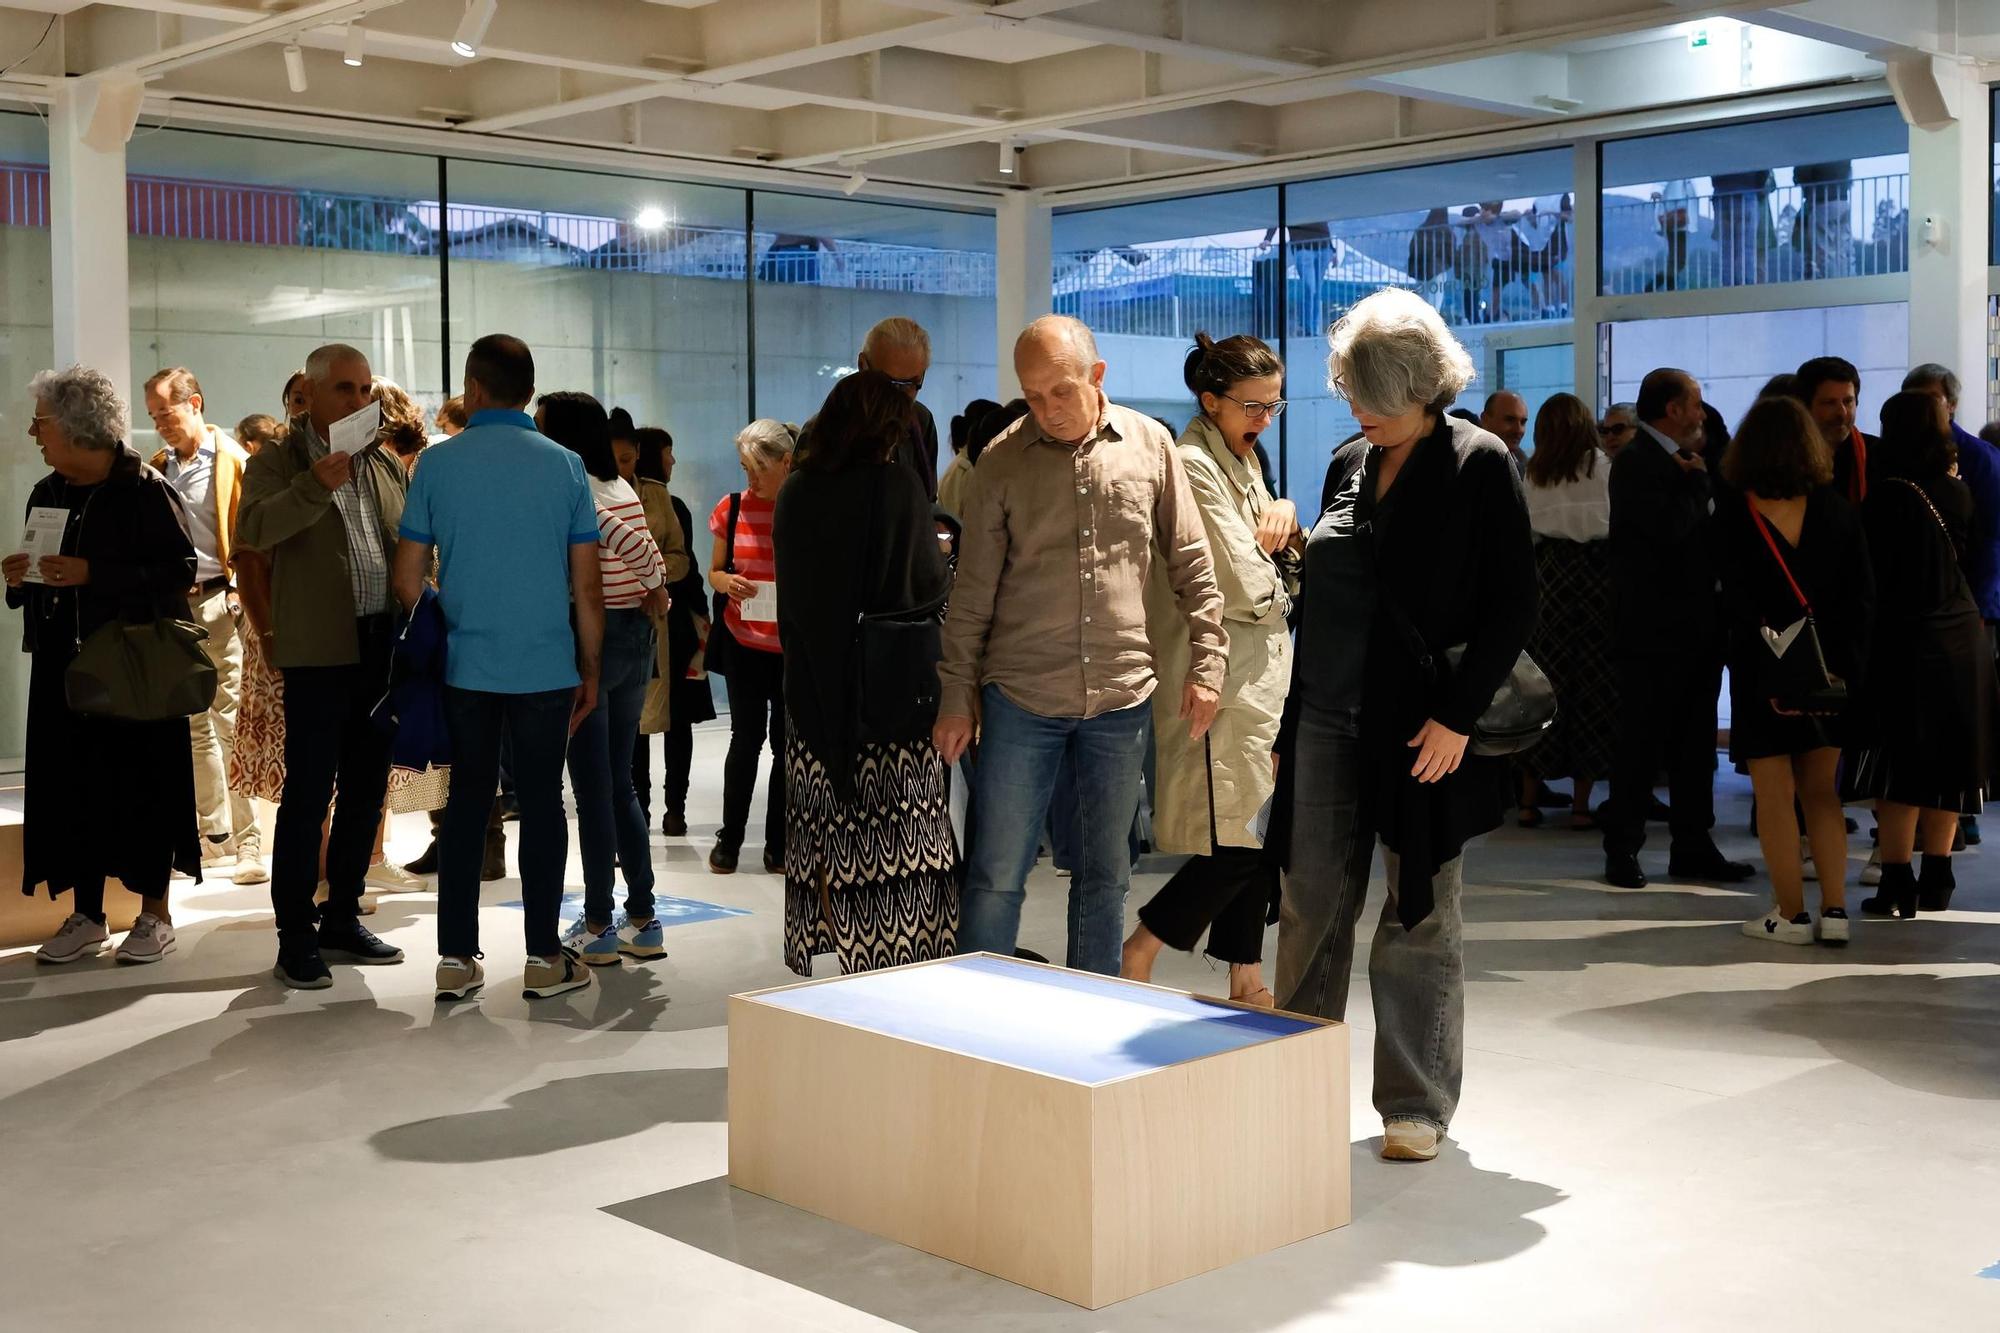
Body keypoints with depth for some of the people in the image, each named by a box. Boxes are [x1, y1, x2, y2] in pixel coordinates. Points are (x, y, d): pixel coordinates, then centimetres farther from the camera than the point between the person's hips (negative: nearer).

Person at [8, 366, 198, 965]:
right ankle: (87, 918, 15)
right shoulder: (46, 494, 12)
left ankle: (155, 915, 11)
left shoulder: (146, 490, -8)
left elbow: (180, 569, -14)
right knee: (73, 782, 5)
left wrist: (93, 574, -20)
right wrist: (20, 577, -1)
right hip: (64, 663, 6)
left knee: (142, 780, -1)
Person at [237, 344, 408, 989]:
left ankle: (343, 918, 23)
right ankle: (295, 938, 3)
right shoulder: (278, 463, -1)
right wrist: (314, 488, -29)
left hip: (383, 646, 6)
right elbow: (250, 532, -18)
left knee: (366, 789, 11)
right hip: (319, 651, -5)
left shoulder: (387, 464, 14)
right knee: (308, 793, -4)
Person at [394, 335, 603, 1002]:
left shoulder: (438, 463, 0)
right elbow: (587, 586, -1)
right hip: (546, 666, -1)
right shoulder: (564, 465, -1)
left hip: (464, 666, 1)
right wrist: (590, 670, 9)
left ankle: (456, 959, 11)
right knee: (541, 801, 6)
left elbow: (408, 578, 1)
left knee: (467, 801, 8)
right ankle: (544, 959, 9)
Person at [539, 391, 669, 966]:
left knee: (592, 789, -1)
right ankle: (642, 920, 16)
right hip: (635, 639, 8)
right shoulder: (623, 489, 11)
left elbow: (633, 544, -23)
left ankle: (597, 928, 5)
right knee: (620, 783, 14)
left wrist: (654, 587, -8)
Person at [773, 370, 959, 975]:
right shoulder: (897, 487, -9)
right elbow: (932, 584, -2)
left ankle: (850, 954, 12)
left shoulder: (795, 493, 4)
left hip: (813, 694, 4)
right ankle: (903, 956, 1)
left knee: (837, 843, 7)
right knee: (901, 840, 0)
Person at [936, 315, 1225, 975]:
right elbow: (972, 592, 2)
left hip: (1122, 696, 2)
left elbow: (1192, 566, 8)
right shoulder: (1003, 459, -1)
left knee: (1105, 874, 11)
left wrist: (1206, 662, 2)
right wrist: (957, 696, 1)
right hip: (1020, 696, -1)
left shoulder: (1151, 444, 2)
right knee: (996, 876, 1)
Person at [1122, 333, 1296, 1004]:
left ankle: (1246, 977, 20)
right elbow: (1246, 589, -21)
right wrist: (1280, 590, 1)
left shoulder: (1241, 459, 16)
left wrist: (1283, 516, -3)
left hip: (1261, 675, 9)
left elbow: (1290, 566, 17)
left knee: (1257, 836, 11)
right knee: (1242, 842, -9)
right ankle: (1136, 954, 3)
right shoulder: (1194, 466, -15)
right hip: (1221, 679, -9)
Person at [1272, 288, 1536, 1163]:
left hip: (1423, 731, -5)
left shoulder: (1479, 465, -5)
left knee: (1421, 921, 3)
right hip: (1329, 724, 5)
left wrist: (1457, 715, -16)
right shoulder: (1350, 464, 12)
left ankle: (1417, 1105, 15)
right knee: (1311, 911, 7)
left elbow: (1513, 605, -7)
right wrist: (1288, 729, 15)